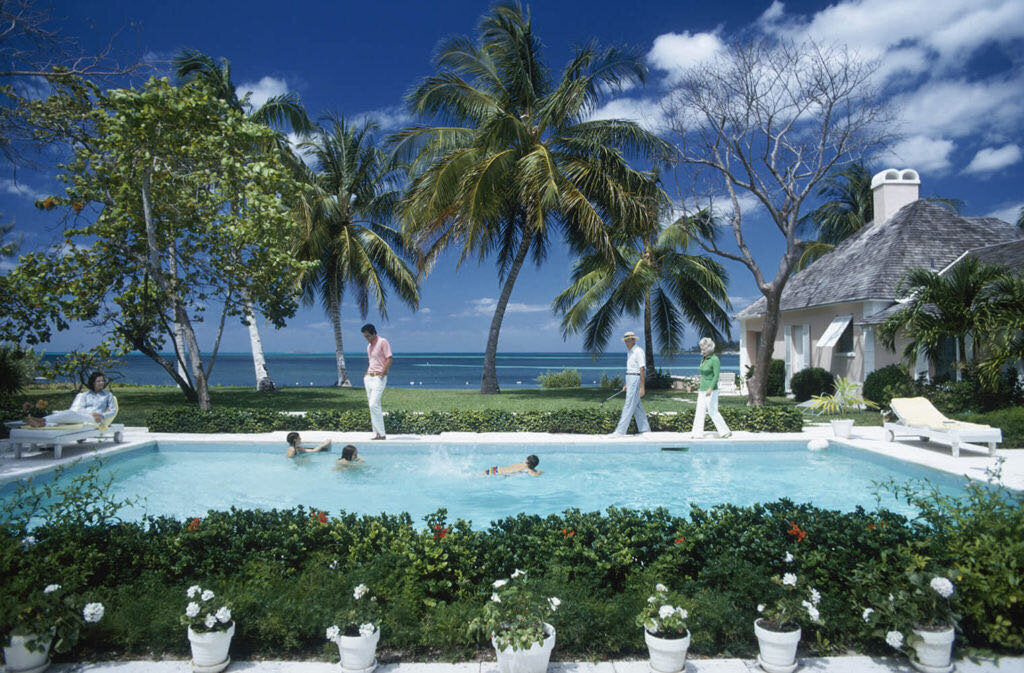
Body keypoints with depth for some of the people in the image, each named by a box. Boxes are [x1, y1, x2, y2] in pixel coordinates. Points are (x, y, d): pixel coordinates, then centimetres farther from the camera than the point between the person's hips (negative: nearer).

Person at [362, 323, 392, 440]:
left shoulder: (383, 342, -7)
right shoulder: (369, 346, 18)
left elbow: (389, 359, -13)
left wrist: (382, 374, -17)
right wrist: (367, 375, 14)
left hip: (379, 377, -8)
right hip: (369, 377, 8)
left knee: (374, 405, -16)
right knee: (373, 406, 6)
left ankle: (382, 434, -12)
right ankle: (377, 434, 10)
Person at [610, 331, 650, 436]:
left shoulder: (638, 351, -14)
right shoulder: (630, 352, 15)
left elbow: (642, 369, -19)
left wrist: (642, 387, -22)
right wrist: (627, 384, 20)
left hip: (636, 380, -10)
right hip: (630, 380, 10)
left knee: (629, 406, -10)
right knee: (636, 406, 13)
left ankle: (620, 431, -11)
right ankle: (644, 429, 20)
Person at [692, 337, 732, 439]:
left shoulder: (715, 360, -15)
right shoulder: (704, 359, 11)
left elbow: (716, 376, -21)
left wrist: (710, 389, -31)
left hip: (711, 390, -8)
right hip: (702, 389, 8)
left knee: (713, 412, -3)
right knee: (700, 410, 4)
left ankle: (725, 432, 8)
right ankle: (698, 433, 5)